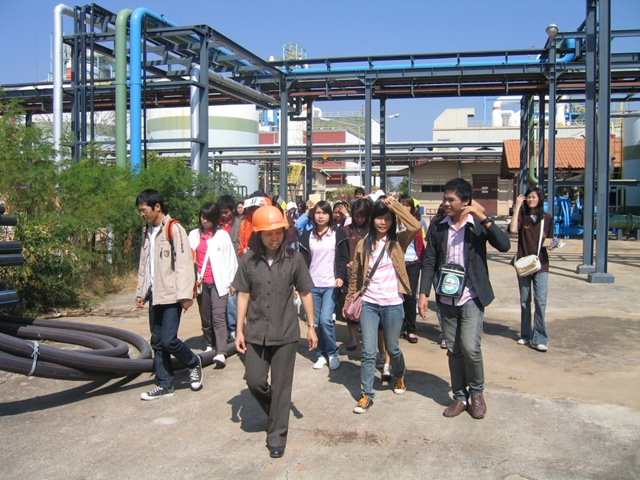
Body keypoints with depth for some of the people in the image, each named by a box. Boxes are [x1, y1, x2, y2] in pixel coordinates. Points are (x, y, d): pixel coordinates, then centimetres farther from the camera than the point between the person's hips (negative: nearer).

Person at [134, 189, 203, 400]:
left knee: (168, 340, -11)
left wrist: (185, 294, -20)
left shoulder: (174, 229, -11)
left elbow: (184, 263, -16)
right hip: (154, 295, 8)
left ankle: (193, 363, 16)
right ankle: (164, 385, 19)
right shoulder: (149, 232, 14)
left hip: (171, 295, -8)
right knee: (157, 342, 9)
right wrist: (140, 292, 18)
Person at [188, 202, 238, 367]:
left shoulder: (222, 235, -2)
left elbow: (230, 259, -1)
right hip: (201, 282, 4)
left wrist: (231, 281, -2)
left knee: (218, 316, -14)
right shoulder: (193, 235, 9)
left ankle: (221, 353, -20)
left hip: (218, 282, -4)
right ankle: (210, 345, 28)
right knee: (205, 317, 12)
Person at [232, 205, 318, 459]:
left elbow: (305, 293, 1)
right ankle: (276, 411, 36)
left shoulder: (294, 259, -6)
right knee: (254, 381, 6)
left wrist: (311, 326, 1)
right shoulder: (248, 260, -3)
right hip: (256, 333, 2)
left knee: (281, 386, 5)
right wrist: (239, 330, 0)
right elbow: (243, 296, 2)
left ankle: (277, 435, 21)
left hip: (286, 333, -1)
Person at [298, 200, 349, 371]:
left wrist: (341, 276, -14)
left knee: (326, 319, -14)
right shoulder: (307, 236, 9)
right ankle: (321, 355, 19)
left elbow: (344, 258, 1)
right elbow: (303, 261, 8)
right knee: (316, 321, 4)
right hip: (312, 285, 3)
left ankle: (332, 353, 6)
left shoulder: (338, 234, 3)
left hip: (331, 284, -3)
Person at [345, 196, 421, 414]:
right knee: (368, 352, 0)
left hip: (392, 304, -1)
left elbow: (415, 226, -23)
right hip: (368, 303, 1)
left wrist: (394, 205, -19)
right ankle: (367, 395, 11)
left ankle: (399, 377, 44)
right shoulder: (364, 244, 3)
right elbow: (355, 275, 10)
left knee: (392, 348, 15)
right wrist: (350, 299, 12)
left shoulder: (398, 241, -3)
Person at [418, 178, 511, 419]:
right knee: (453, 350, 9)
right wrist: (424, 293, -3)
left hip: (471, 298, -3)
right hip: (446, 299, 3)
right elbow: (429, 262, 4)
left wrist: (484, 218, -25)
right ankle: (460, 396, 24)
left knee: (470, 347, -11)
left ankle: (477, 392, 14)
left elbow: (504, 245, -18)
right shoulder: (437, 228, 4)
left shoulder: (479, 225, -4)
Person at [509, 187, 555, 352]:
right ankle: (525, 335, 23)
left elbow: (549, 240, 11)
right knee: (525, 301, 11)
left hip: (541, 264, -1)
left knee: (540, 301, -9)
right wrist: (517, 206, -16)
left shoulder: (547, 218, 4)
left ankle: (539, 339, -4)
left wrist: (550, 245, -12)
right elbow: (513, 229, -19)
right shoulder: (521, 216, 1)